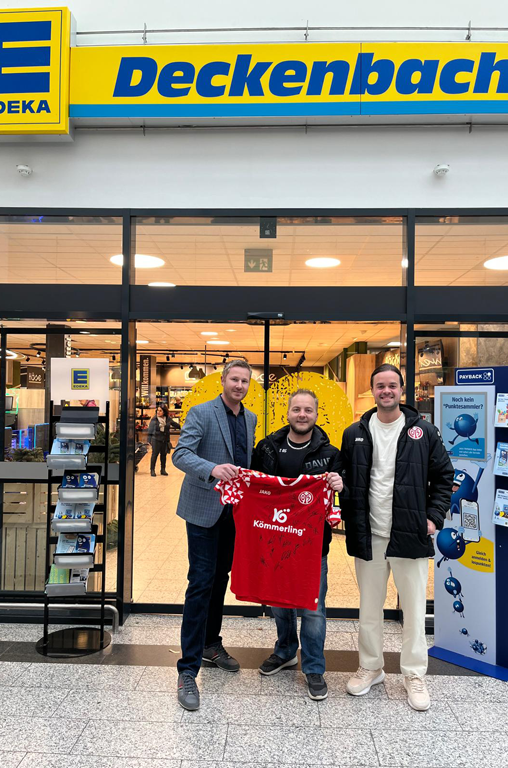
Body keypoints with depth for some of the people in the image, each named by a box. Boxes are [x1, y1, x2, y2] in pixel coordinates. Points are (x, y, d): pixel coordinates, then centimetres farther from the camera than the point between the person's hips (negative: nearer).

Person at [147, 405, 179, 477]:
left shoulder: (168, 419, 4)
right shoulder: (154, 419, -4)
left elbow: (175, 424, 20)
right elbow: (150, 429, -2)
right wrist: (149, 439, -5)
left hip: (165, 440, 3)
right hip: (156, 439, -3)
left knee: (164, 455, 9)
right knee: (155, 454, -3)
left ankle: (163, 470, 20)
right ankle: (152, 470, 4)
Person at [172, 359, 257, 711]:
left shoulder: (250, 418, 11)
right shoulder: (201, 413, -10)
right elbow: (181, 454, -20)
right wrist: (212, 469, -36)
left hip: (234, 511, 7)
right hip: (204, 509, -6)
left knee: (220, 579, 18)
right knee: (201, 583, -6)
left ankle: (211, 643, 38)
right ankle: (188, 671, 5)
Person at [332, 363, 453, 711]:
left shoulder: (424, 431, 0)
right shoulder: (355, 434, 5)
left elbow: (444, 475, 5)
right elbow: (343, 478, 11)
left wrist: (434, 516, -3)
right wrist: (350, 515, -1)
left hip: (410, 536, -2)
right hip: (368, 536, 2)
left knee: (414, 608, 9)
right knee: (369, 608, 14)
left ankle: (415, 675, 27)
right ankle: (371, 668, 33)